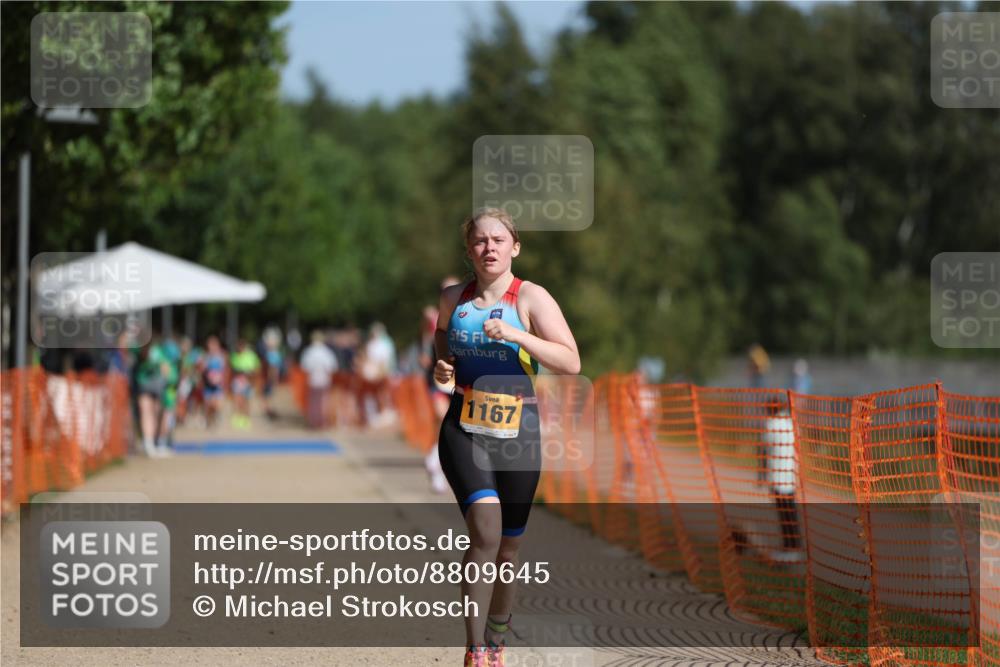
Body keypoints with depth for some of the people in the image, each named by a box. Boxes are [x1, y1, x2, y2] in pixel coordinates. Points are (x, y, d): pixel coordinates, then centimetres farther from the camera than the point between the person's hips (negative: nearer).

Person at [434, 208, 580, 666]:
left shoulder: (531, 298, -4)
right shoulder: (453, 299, 7)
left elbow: (571, 362, -13)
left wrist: (516, 335, -23)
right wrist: (441, 371, 2)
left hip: (518, 434, 0)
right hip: (464, 433, 0)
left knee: (508, 547, 9)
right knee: (485, 529, -22)